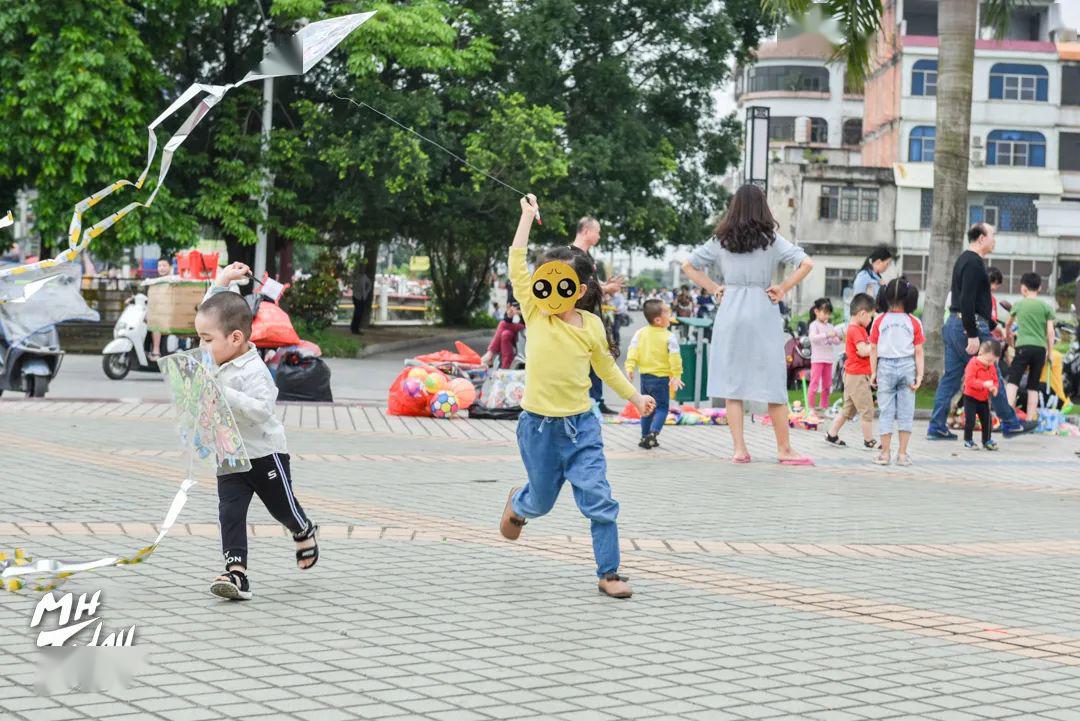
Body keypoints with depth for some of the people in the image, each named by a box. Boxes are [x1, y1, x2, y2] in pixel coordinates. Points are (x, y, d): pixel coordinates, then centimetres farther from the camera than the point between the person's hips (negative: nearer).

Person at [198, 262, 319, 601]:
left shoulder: (253, 371, -26)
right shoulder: (219, 357, 0)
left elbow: (261, 409, -36)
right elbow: (210, 313, 14)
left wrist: (224, 394, -41)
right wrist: (221, 282, 7)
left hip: (264, 454, -6)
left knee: (283, 507, 15)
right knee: (230, 512, -9)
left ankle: (305, 533, 46)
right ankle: (236, 573, -15)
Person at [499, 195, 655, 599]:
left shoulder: (591, 326, 0)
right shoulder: (534, 314, -4)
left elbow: (605, 365, 18)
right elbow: (517, 263, -7)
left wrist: (634, 397, 18)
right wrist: (527, 215, -3)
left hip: (580, 426, 1)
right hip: (538, 427, 0)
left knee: (598, 498, -9)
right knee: (542, 501, 14)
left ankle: (608, 573, 0)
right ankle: (517, 506, 50)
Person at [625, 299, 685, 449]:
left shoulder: (640, 333, 1)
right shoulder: (669, 337, -12)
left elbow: (633, 352, -5)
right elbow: (674, 357, -15)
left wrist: (630, 368, -5)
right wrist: (677, 375, -11)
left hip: (645, 376, 5)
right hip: (662, 377, -5)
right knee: (661, 407, 2)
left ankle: (645, 436, 19)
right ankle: (653, 432, -18)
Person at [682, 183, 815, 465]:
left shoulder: (721, 241, 5)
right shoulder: (771, 239, -3)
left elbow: (688, 266, 11)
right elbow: (806, 264, -10)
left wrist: (714, 288, 10)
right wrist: (782, 288, -1)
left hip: (729, 313, 2)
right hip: (762, 313, -2)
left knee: (732, 383, 6)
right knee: (773, 383, 4)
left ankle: (739, 449, 3)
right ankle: (784, 449, 9)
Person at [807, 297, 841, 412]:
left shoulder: (830, 326, 12)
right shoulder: (814, 325, -5)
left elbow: (836, 342, 14)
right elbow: (813, 338, -23)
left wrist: (839, 339, -8)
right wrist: (827, 335, -31)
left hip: (828, 358, 6)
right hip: (817, 358, -6)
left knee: (827, 383, 11)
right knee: (815, 382, -8)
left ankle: (824, 406, 19)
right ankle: (810, 406, -5)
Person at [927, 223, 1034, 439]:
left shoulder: (964, 260, 18)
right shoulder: (974, 263, -14)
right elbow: (967, 301, -22)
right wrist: (973, 336, -24)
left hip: (953, 324, 10)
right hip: (970, 325, -10)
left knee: (951, 377, 8)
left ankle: (937, 427, 7)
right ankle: (1010, 424, 9)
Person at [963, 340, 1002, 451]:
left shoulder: (992, 367, 3)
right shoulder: (973, 364, -19)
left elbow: (995, 380, 10)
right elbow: (969, 380, -28)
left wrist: (995, 387, -14)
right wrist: (984, 384, -37)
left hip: (984, 399, 6)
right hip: (971, 398, -6)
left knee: (987, 420, 8)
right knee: (970, 420, -8)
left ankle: (987, 440, 22)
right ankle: (968, 441, 5)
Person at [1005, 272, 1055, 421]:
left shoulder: (1019, 304, 11)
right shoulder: (1046, 307, 9)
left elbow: (1008, 323, 30)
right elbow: (1050, 332, 6)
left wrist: (1008, 332, 52)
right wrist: (1050, 353, 16)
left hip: (1024, 346, -2)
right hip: (1041, 348, 2)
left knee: (1013, 381, -8)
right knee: (1034, 386, 8)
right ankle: (1030, 419, 7)